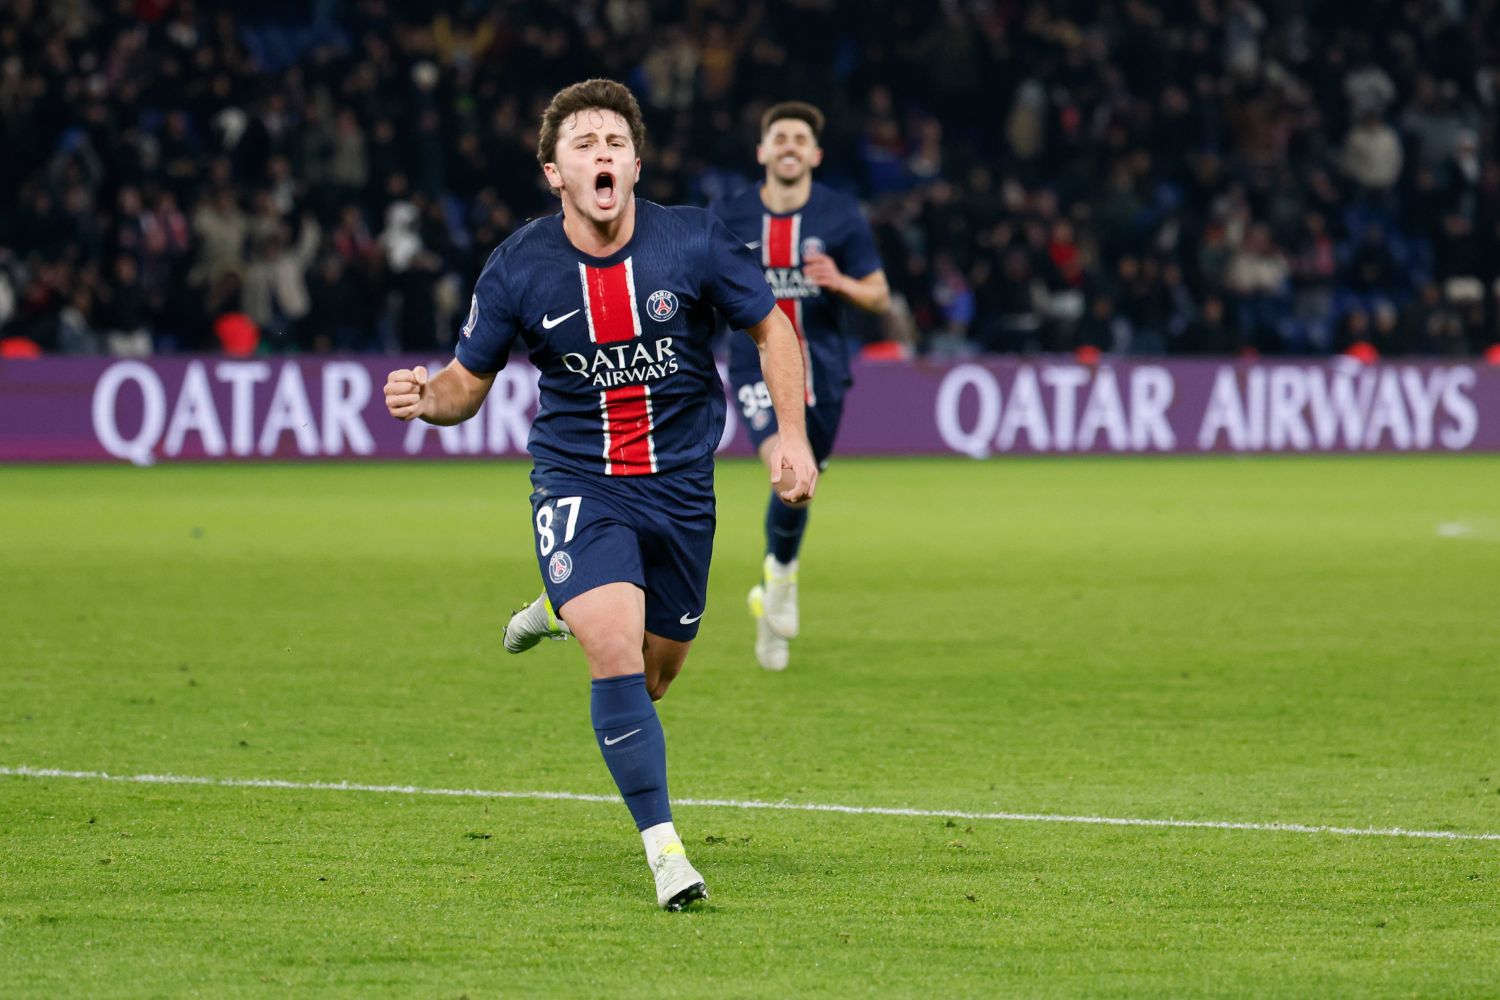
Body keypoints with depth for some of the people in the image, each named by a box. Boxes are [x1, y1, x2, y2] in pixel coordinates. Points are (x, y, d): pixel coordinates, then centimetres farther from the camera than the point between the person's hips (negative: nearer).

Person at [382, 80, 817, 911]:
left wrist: (792, 434, -5)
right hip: (575, 478, -2)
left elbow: (771, 327, 5)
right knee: (616, 649, -23)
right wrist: (425, 398, -22)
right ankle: (663, 848, -15)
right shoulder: (517, 269, -11)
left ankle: (564, 613, 49)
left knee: (652, 678, 14)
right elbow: (469, 382, 1)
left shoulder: (692, 243, -11)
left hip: (679, 483, 2)